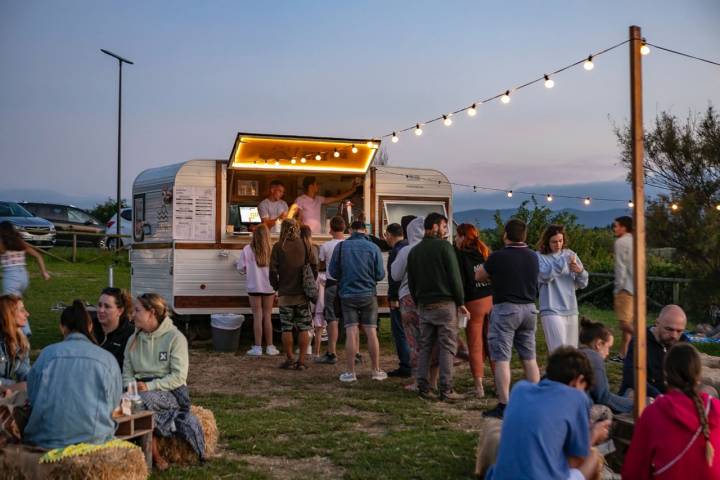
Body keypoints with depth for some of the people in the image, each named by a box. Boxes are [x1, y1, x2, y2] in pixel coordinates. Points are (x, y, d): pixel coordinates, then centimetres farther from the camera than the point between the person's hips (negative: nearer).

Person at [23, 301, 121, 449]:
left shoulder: (48, 353, 3)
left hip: (47, 441, 1)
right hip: (93, 440, -1)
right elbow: (113, 404, 10)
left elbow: (32, 397, 10)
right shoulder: (108, 359, 2)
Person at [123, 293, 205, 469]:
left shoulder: (175, 337, -4)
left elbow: (179, 377, -11)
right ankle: (153, 455, -20)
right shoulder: (133, 339, 13)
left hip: (170, 391, -4)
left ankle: (154, 454, -18)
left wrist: (150, 386, -20)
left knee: (144, 399, -36)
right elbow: (127, 372, 12)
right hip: (141, 390, 5)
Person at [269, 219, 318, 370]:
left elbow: (273, 271, -5)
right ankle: (301, 361, 5)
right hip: (303, 293, 1)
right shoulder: (305, 245, -1)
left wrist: (276, 286, 10)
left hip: (285, 294, -1)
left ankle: (289, 360, 10)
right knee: (304, 328, 6)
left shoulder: (278, 247, -5)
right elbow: (314, 266, -1)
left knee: (287, 328, 7)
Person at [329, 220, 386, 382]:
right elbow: (380, 274, -3)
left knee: (351, 333, 1)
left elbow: (333, 271, 0)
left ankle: (350, 372, 2)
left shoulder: (341, 246, -3)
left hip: (347, 294, 0)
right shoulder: (373, 248, -4)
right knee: (371, 332, 6)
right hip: (369, 294, 0)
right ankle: (376, 371, 12)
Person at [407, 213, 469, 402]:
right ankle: (446, 390, -3)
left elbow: (411, 283, 15)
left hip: (423, 305, 6)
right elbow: (455, 277, -10)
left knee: (425, 347, 10)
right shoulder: (444, 246, -7)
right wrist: (461, 302, -3)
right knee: (447, 347, -2)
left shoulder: (414, 251, 12)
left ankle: (423, 386, 10)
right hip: (445, 303, -6)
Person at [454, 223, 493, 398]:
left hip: (474, 303, -5)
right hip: (492, 300, 5)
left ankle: (479, 387, 2)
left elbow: (460, 281, -12)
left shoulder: (460, 255, -7)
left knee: (475, 347, 3)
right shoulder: (486, 253, 10)